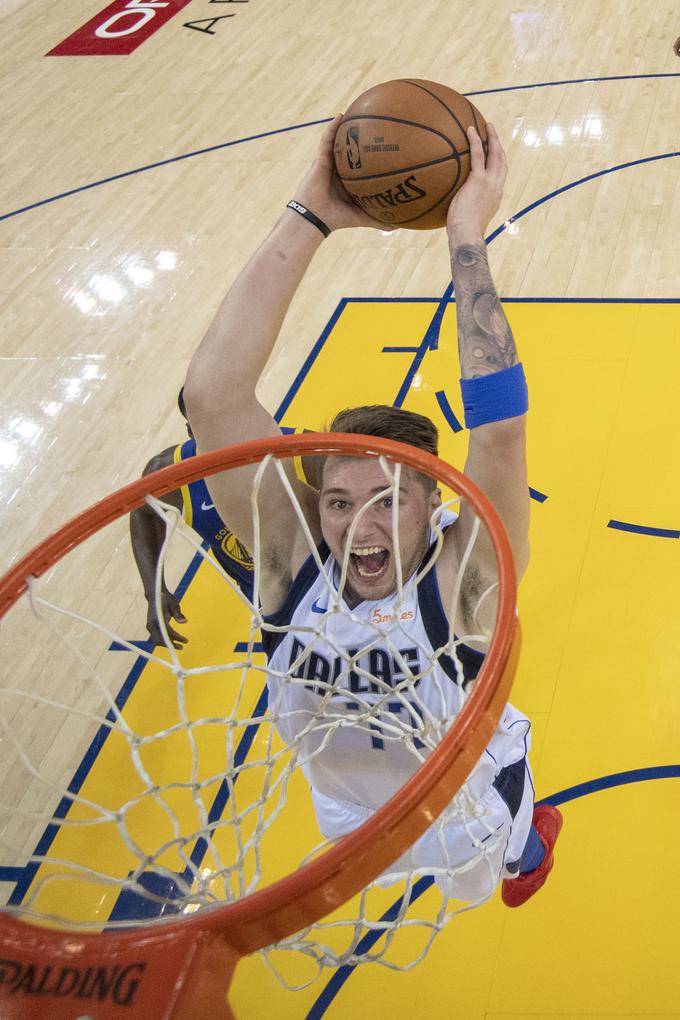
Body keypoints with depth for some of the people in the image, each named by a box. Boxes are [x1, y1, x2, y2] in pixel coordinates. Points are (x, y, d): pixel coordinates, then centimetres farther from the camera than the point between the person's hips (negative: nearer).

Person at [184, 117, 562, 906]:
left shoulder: (463, 578, -38)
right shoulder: (293, 553, -32)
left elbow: (499, 425, -56)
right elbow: (213, 395, -46)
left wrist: (467, 238, -53)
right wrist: (308, 221, -48)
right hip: (348, 812, 2)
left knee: (504, 862, 32)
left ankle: (532, 842, 66)